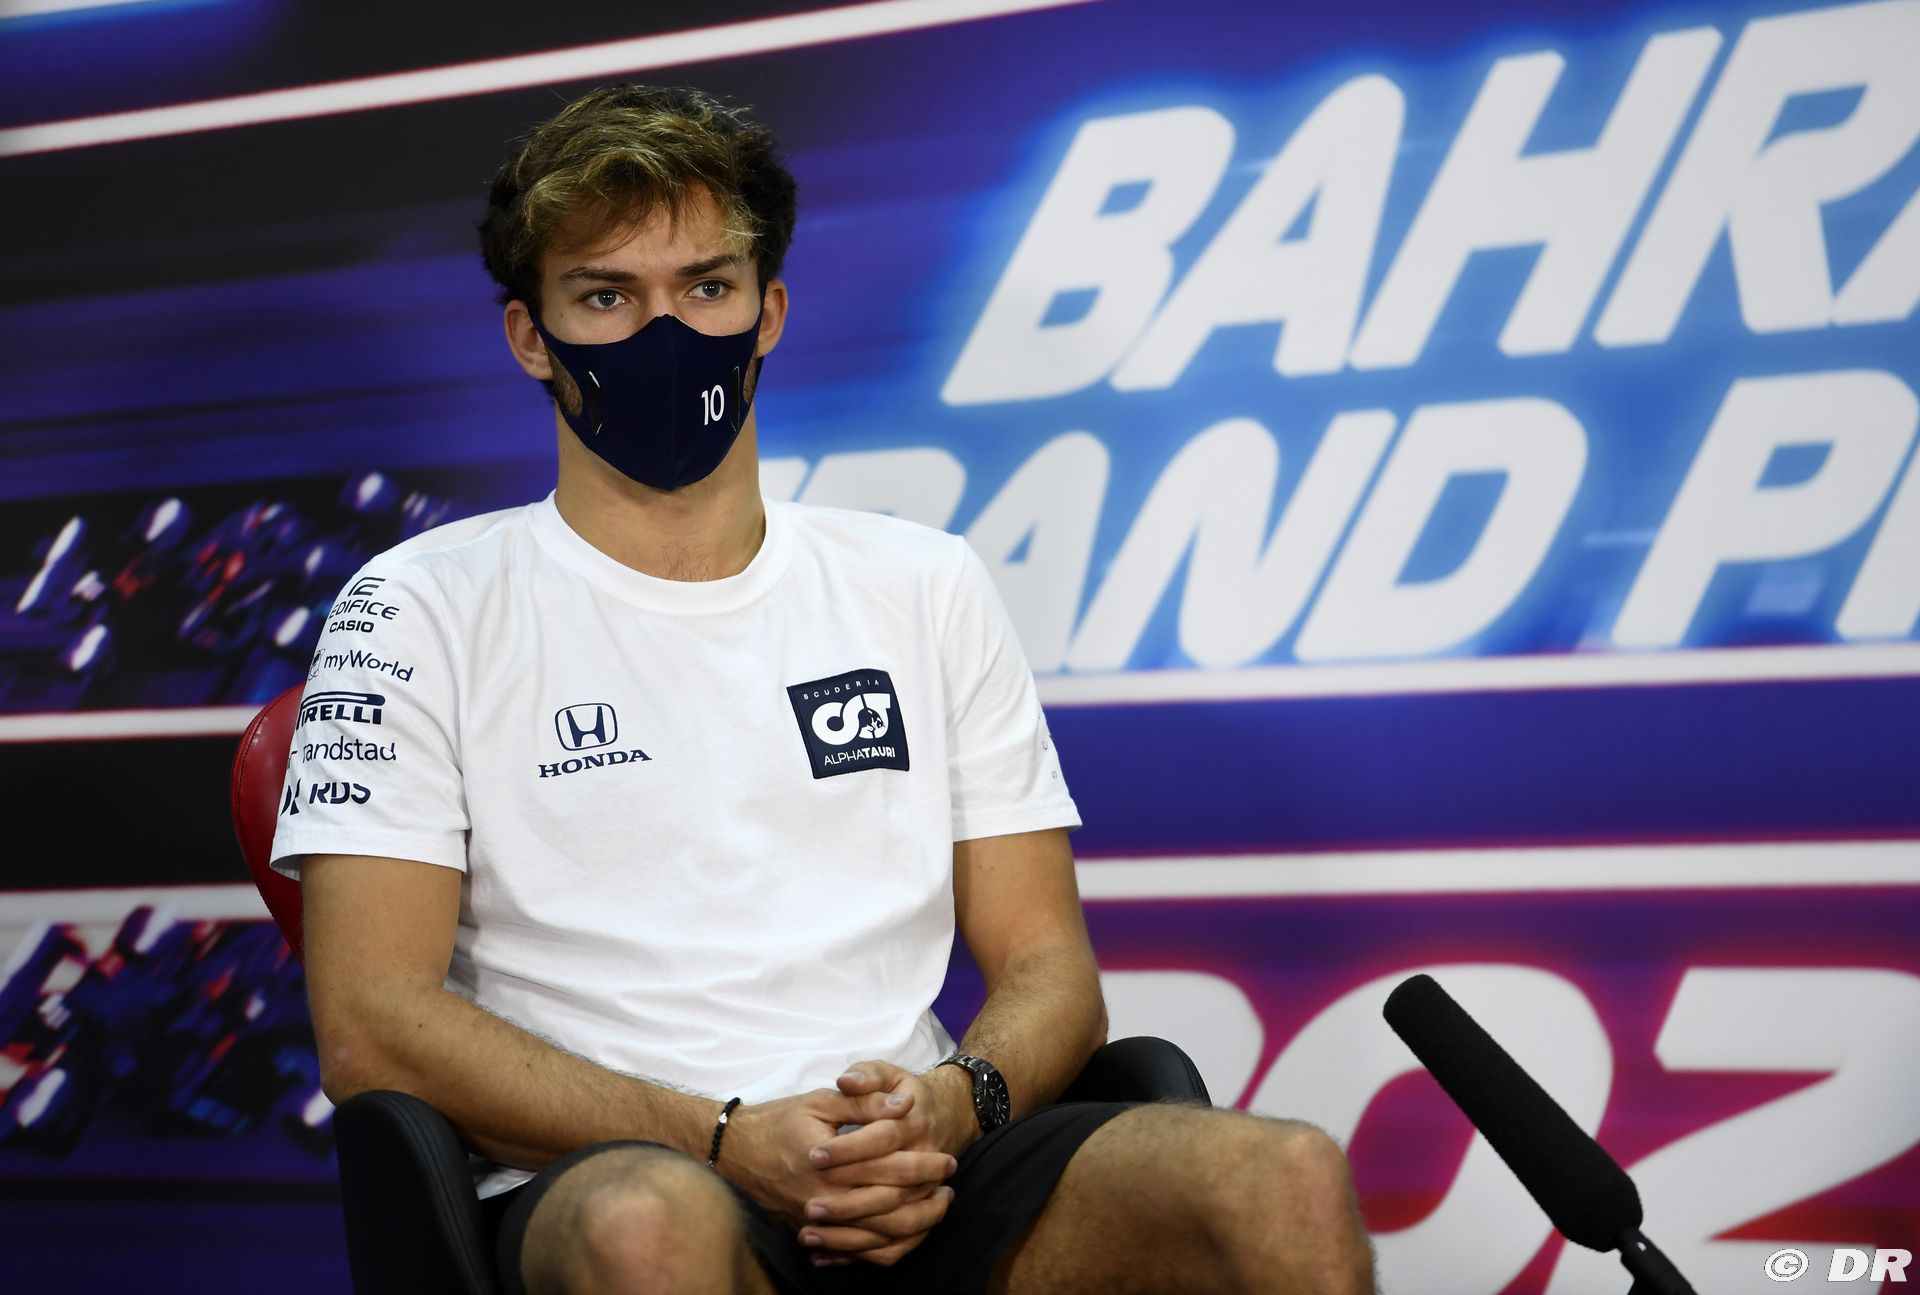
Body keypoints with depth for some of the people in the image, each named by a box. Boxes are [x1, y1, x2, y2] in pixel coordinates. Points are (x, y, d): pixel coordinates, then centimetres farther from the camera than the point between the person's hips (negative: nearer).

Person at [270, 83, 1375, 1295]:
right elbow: (372, 1027, -4)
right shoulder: (422, 613, 7)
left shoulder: (924, 588, 19)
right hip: (597, 1182, -4)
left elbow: (1050, 967, 16)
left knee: (1288, 1180, -25)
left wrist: (952, 1106, -9)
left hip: (917, 1183, 4)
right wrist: (729, 1141, -14)